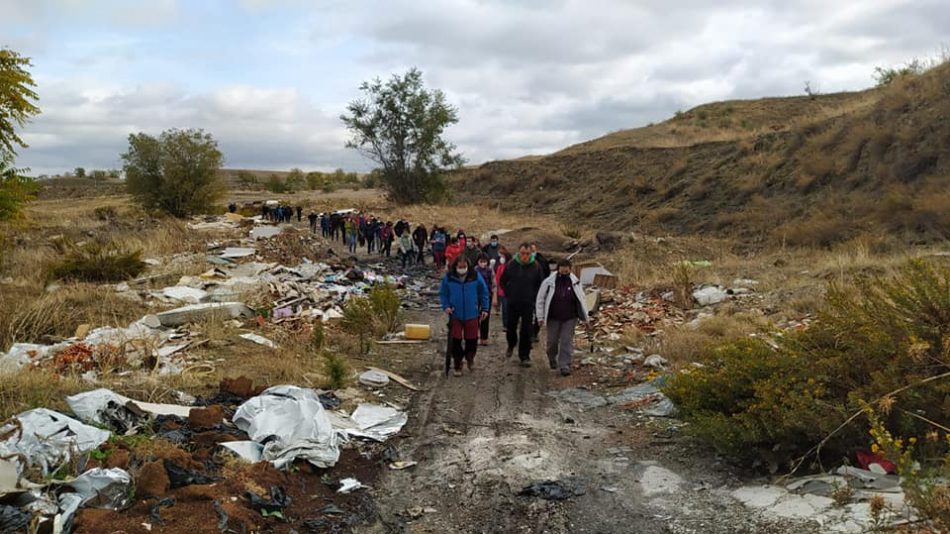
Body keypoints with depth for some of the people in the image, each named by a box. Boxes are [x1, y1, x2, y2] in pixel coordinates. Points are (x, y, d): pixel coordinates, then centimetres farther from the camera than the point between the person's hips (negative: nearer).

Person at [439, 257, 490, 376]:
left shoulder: (475, 276, -6)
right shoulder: (448, 277, -7)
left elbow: (484, 293, 4)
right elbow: (443, 294, 4)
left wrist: (484, 309, 3)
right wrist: (445, 306, -10)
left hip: (472, 315, 0)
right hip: (455, 315, 0)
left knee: (472, 340, 10)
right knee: (455, 341, 1)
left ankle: (470, 358, 39)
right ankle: (457, 365, 17)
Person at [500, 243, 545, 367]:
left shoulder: (536, 266, -5)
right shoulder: (511, 265, -4)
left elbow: (540, 284, 5)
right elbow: (503, 281, 9)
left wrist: (533, 296, -3)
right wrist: (509, 294, 3)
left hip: (528, 304, -1)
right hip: (513, 303, 1)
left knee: (526, 331, -2)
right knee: (511, 327, 13)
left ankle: (524, 356, 7)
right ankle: (511, 345, 43)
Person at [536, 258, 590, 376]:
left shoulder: (575, 282, 0)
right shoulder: (549, 282, -7)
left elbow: (582, 300, 9)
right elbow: (540, 299, -1)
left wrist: (585, 317, 8)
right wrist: (540, 317, -5)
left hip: (569, 318, 0)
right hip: (553, 318, 0)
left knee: (567, 341, -4)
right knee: (552, 341, 9)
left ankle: (565, 365, 2)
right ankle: (552, 359, 36)